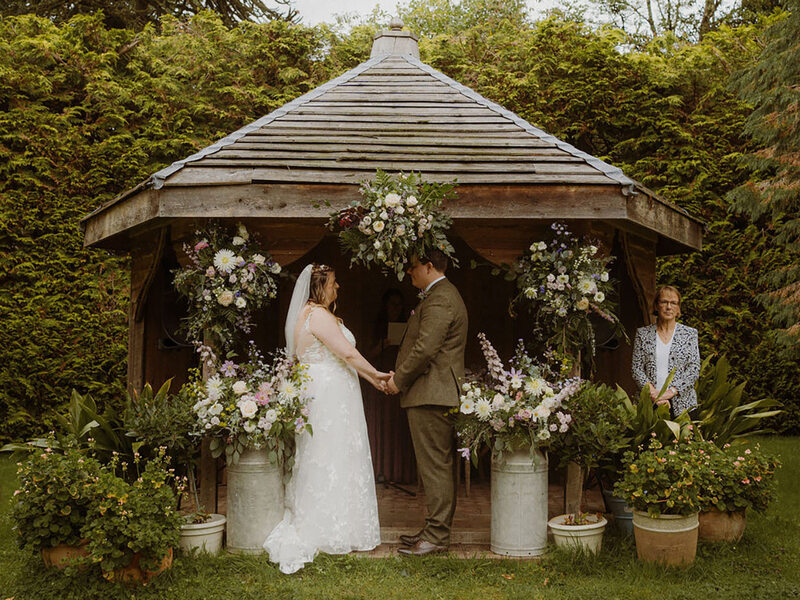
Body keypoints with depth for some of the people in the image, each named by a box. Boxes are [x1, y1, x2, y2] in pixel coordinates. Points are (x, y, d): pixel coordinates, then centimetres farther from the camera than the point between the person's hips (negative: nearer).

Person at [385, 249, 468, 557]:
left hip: (431, 395, -11)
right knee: (439, 467, 14)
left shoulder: (438, 300, -15)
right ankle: (436, 529, 21)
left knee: (435, 467, -6)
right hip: (440, 394, 11)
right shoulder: (444, 295, 20)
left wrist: (399, 380, -11)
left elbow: (425, 349, -23)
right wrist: (401, 377, 14)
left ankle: (437, 536, -2)